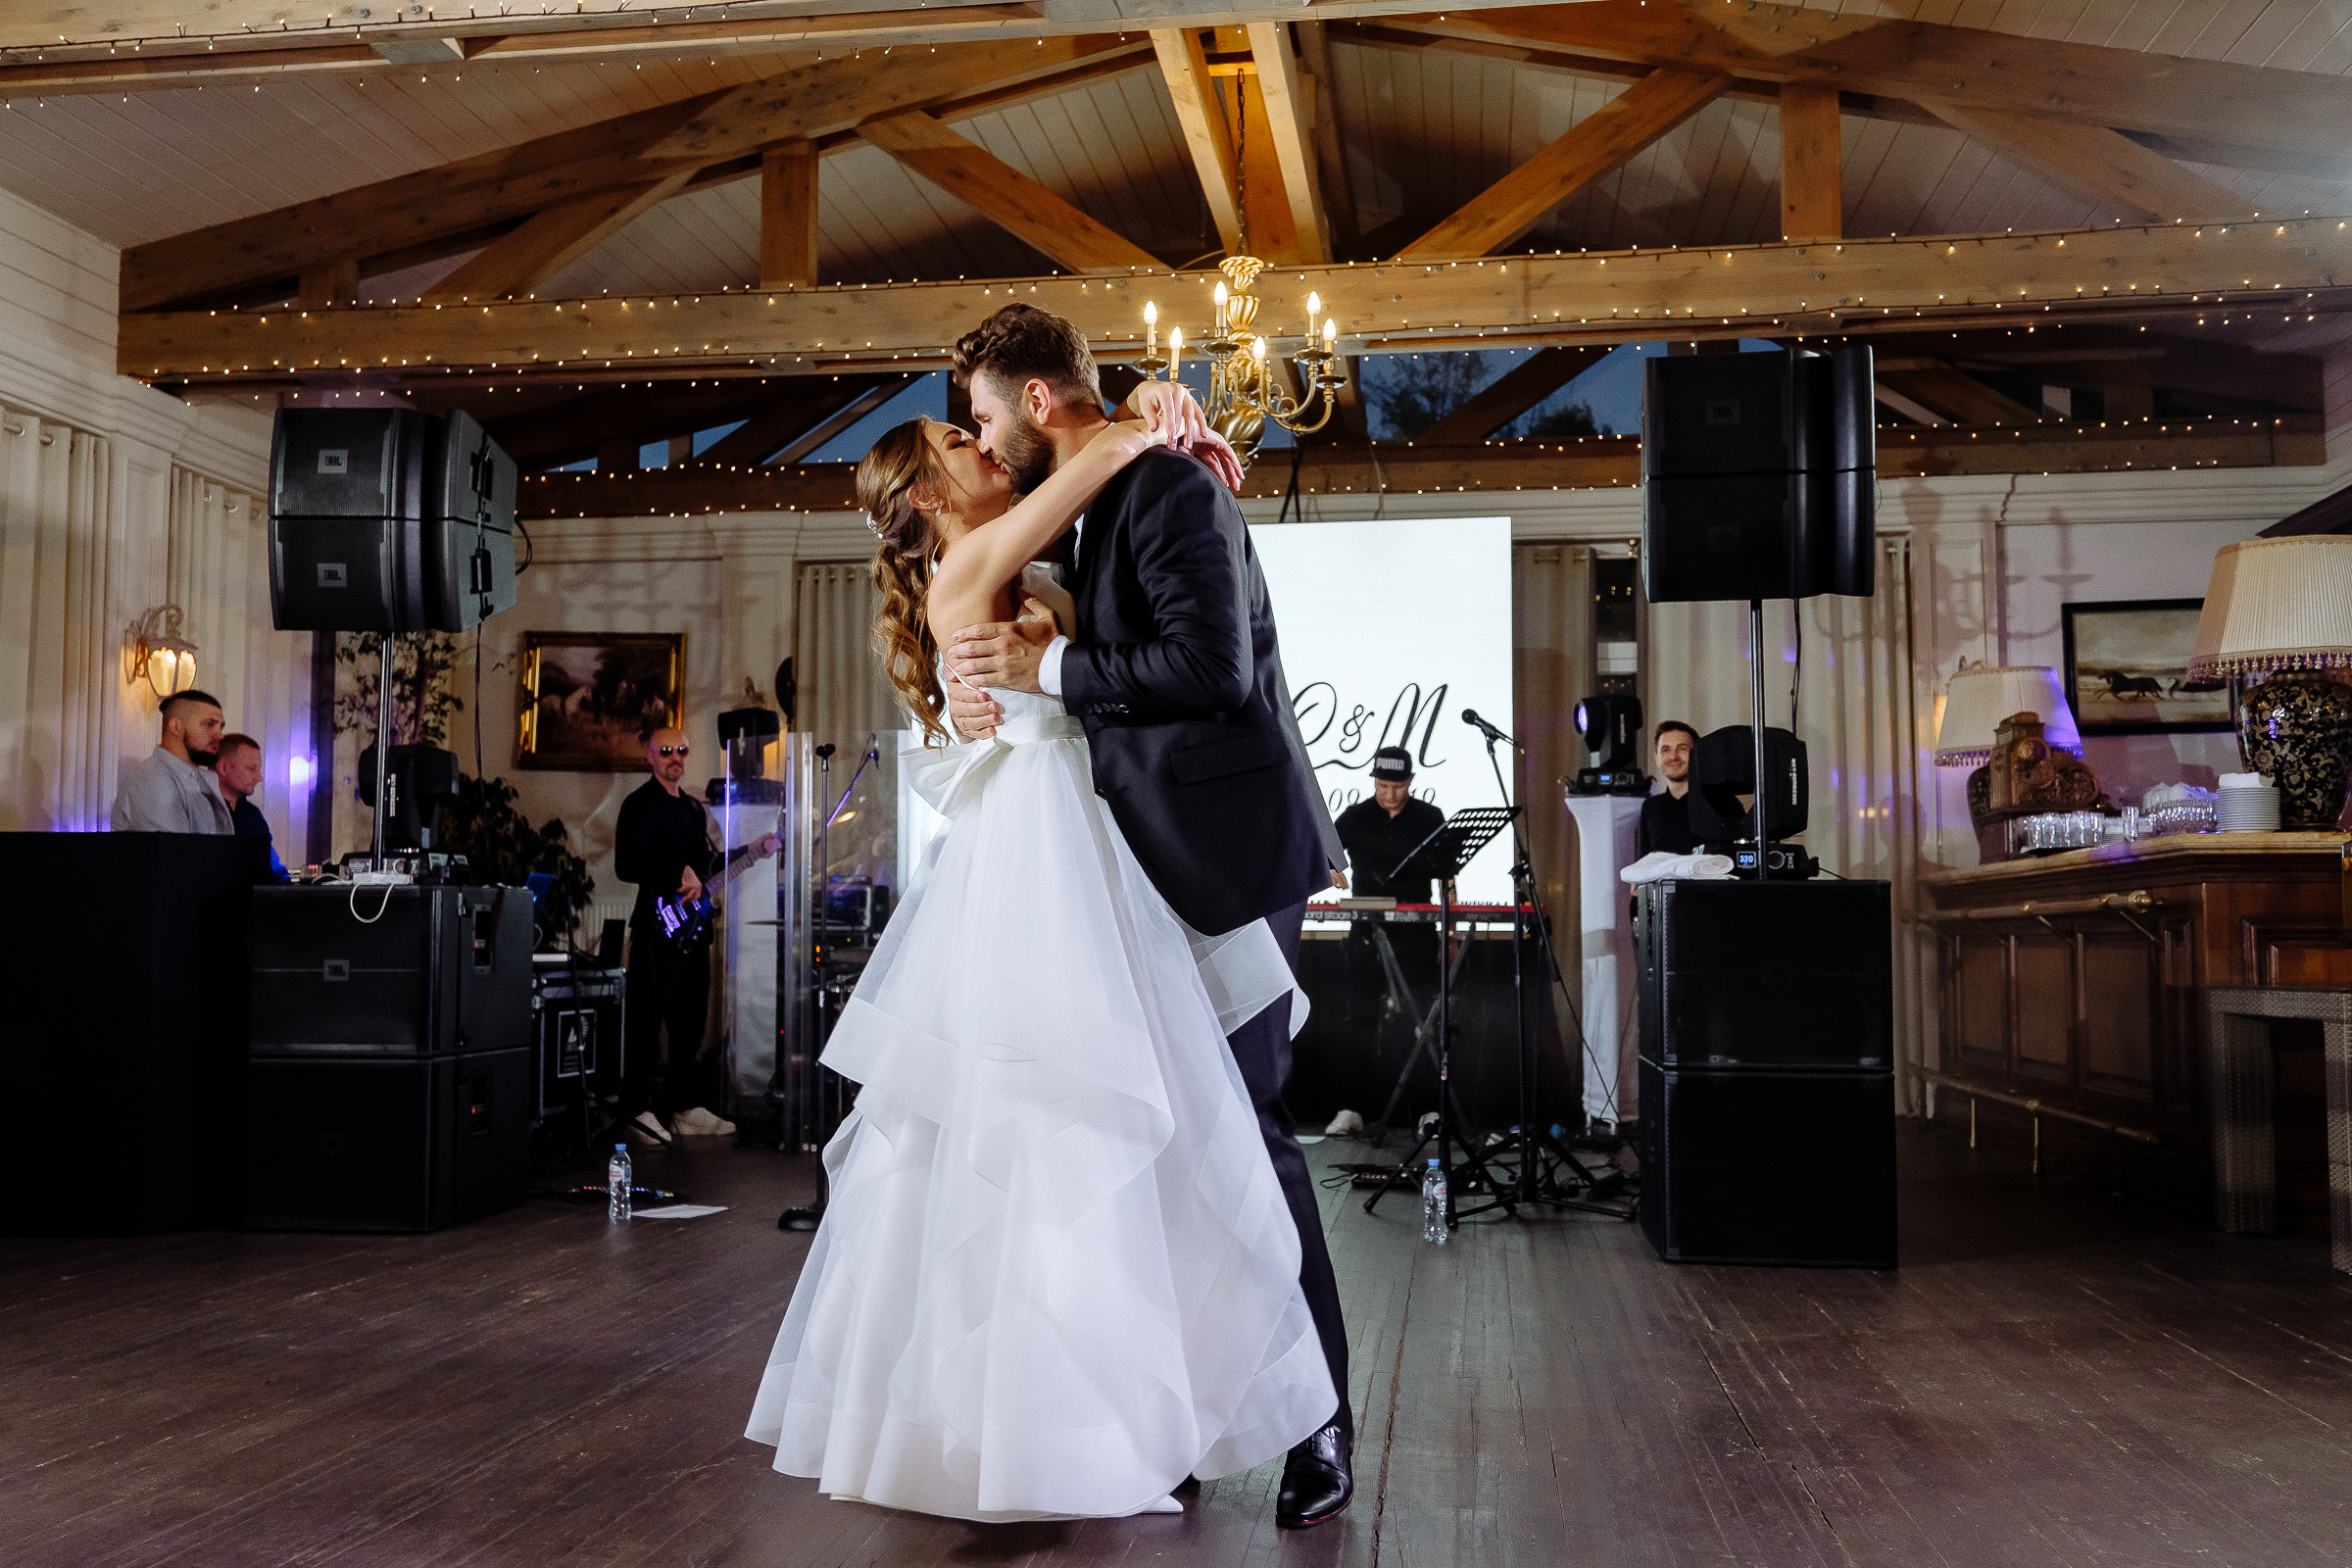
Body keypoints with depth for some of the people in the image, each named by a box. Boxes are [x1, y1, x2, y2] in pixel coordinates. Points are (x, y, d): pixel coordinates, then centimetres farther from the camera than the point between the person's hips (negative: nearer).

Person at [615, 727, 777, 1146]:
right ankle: (638, 1111, 1)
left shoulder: (694, 807, 19)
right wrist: (680, 875, -19)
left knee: (691, 1020, 11)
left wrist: (749, 852, 18)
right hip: (658, 926, -8)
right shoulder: (640, 804, -7)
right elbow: (626, 866, -17)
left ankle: (687, 1108, 19)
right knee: (647, 1020, -5)